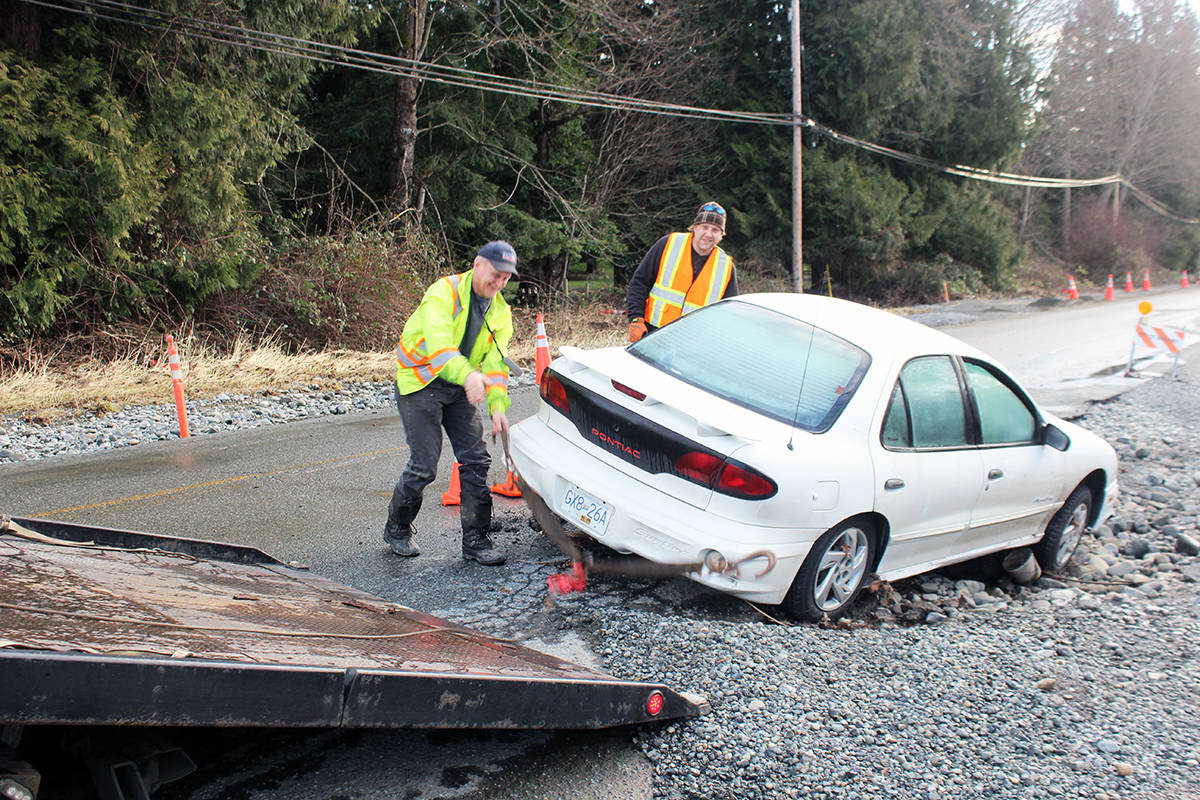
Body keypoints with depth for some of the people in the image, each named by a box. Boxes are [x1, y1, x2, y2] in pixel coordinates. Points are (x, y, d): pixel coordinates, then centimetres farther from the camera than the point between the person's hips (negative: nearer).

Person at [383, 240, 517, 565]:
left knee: (476, 459, -2)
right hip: (420, 383, -6)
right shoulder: (445, 291, -18)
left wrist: (498, 406, -21)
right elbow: (438, 342, -33)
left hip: (459, 389, 6)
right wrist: (468, 374, -51)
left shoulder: (500, 312, 2)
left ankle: (475, 539, 11)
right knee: (424, 465, -8)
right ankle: (396, 529, 17)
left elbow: (496, 363, -5)